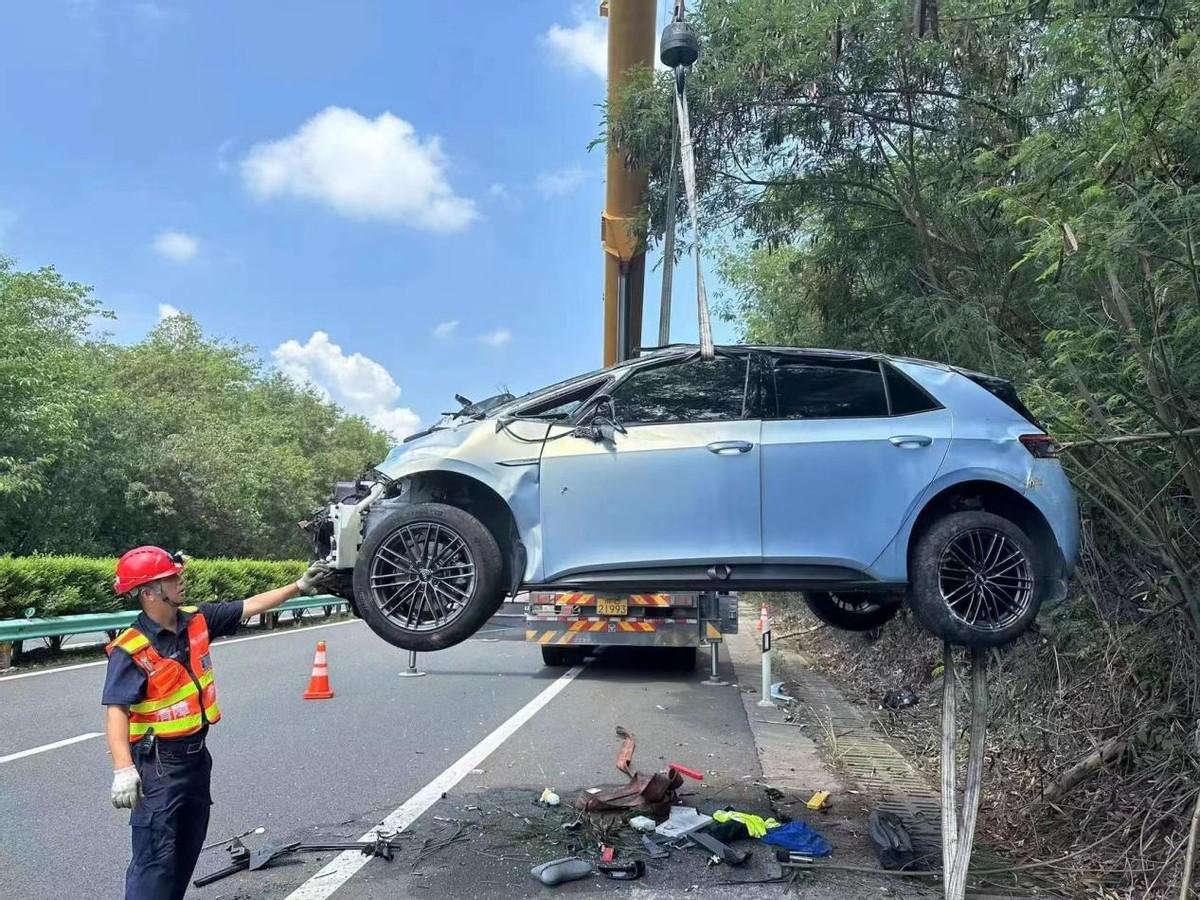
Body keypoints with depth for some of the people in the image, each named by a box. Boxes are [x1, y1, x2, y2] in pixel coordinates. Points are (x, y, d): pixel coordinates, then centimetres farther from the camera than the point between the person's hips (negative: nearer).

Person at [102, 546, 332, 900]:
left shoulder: (197, 620, -1)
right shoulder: (131, 649, -20)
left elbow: (250, 606, 6)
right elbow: (116, 710, -24)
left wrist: (299, 587, 3)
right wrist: (123, 769, -32)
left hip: (197, 755, 8)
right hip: (157, 765, -8)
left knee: (188, 848, 20)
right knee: (155, 857, -4)